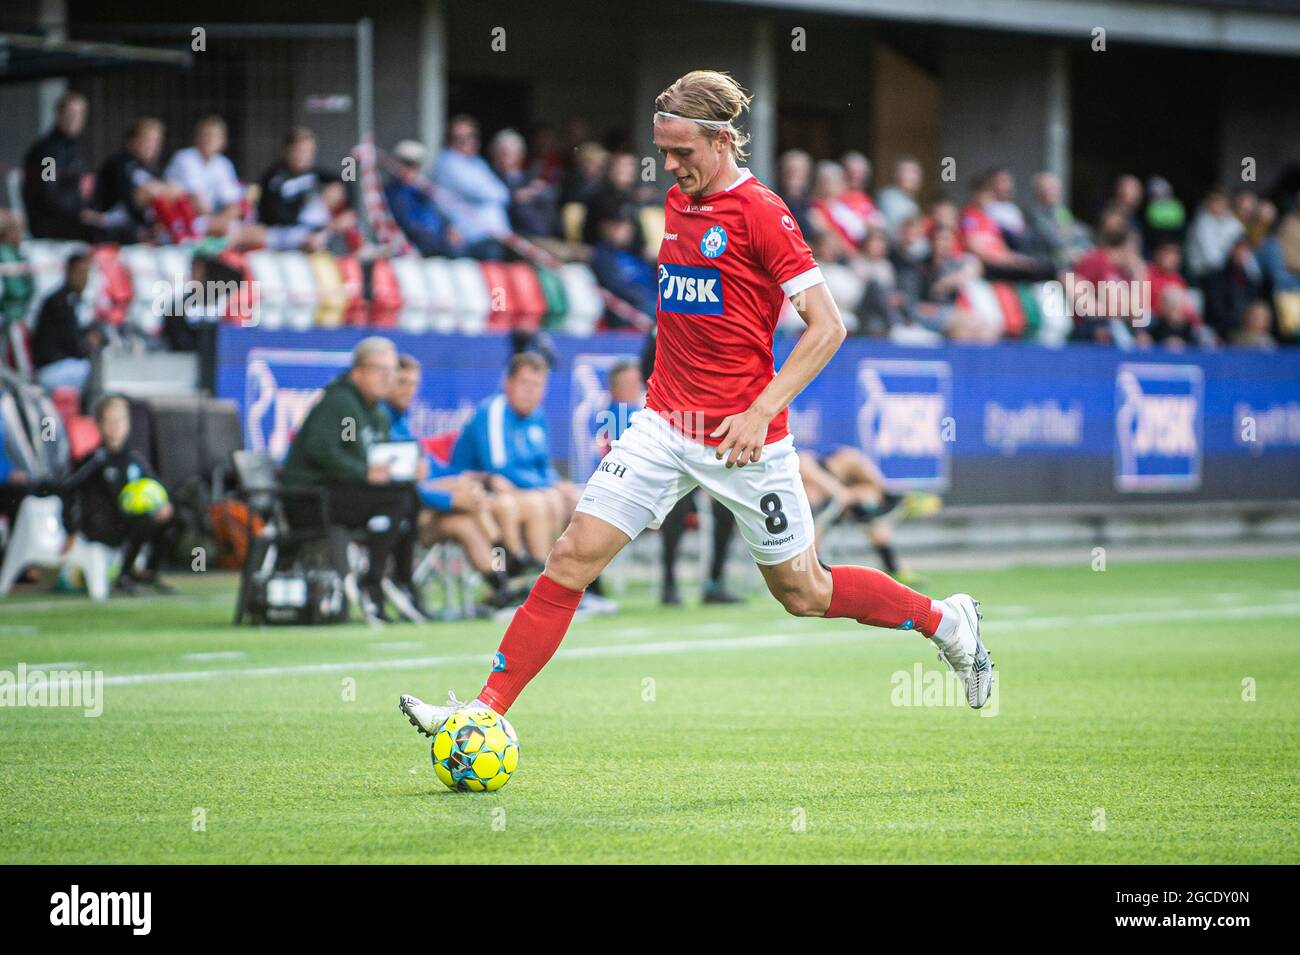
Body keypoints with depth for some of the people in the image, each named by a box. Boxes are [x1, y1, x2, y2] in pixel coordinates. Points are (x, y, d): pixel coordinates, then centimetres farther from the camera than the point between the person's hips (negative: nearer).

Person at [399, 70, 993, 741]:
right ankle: (487, 710, -6)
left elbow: (827, 326, -16)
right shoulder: (675, 204, 9)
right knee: (573, 555, -7)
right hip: (664, 427, 6)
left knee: (802, 592, 7)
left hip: (743, 440, -6)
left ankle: (946, 621, 30)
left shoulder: (761, 213, -13)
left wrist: (760, 412, -23)